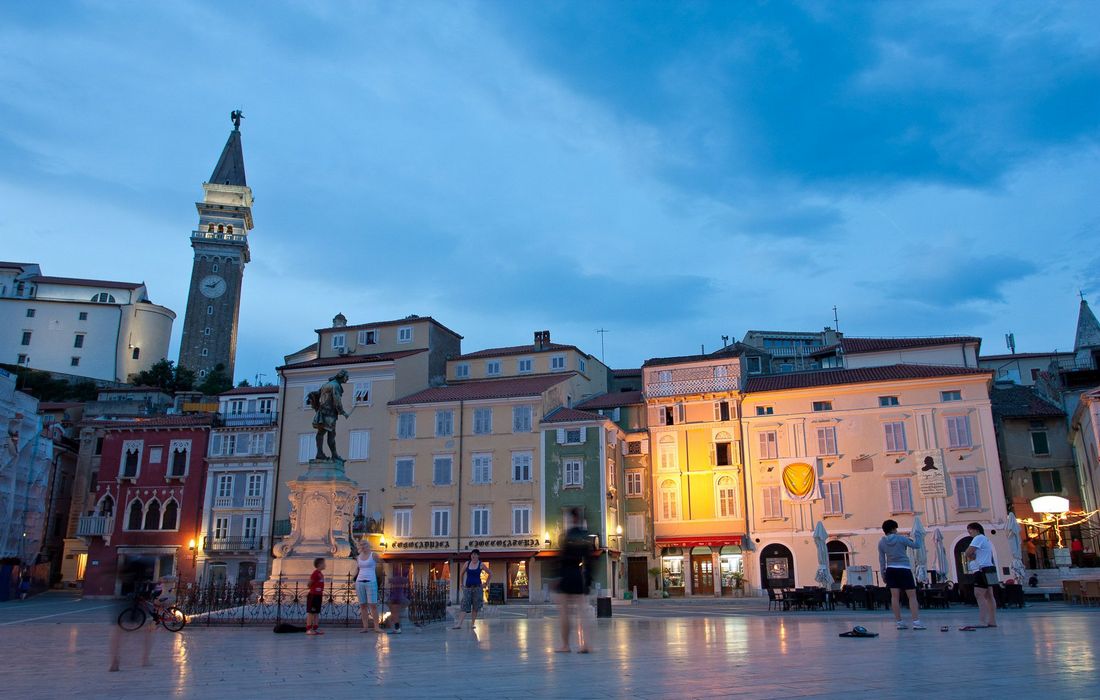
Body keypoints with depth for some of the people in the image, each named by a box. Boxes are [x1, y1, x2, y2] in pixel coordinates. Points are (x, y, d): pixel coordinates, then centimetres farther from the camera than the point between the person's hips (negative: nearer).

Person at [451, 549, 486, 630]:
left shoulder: (481, 565, -1)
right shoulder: (467, 563, 3)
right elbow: (461, 574, 17)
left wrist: (486, 584, 8)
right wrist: (462, 584, 15)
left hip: (477, 587, -1)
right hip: (467, 587, 1)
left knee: (475, 607, 2)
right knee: (465, 606, -7)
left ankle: (472, 624, 11)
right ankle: (459, 624, -14)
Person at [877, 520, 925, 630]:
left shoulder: (881, 542, 4)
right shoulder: (901, 538, -8)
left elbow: (881, 560, 7)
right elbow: (915, 546, 3)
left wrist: (883, 574, 14)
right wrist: (911, 540, 24)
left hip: (890, 570, 4)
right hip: (904, 569, -4)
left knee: (895, 596, 5)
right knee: (912, 596, -1)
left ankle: (899, 622, 7)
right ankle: (916, 621, -7)